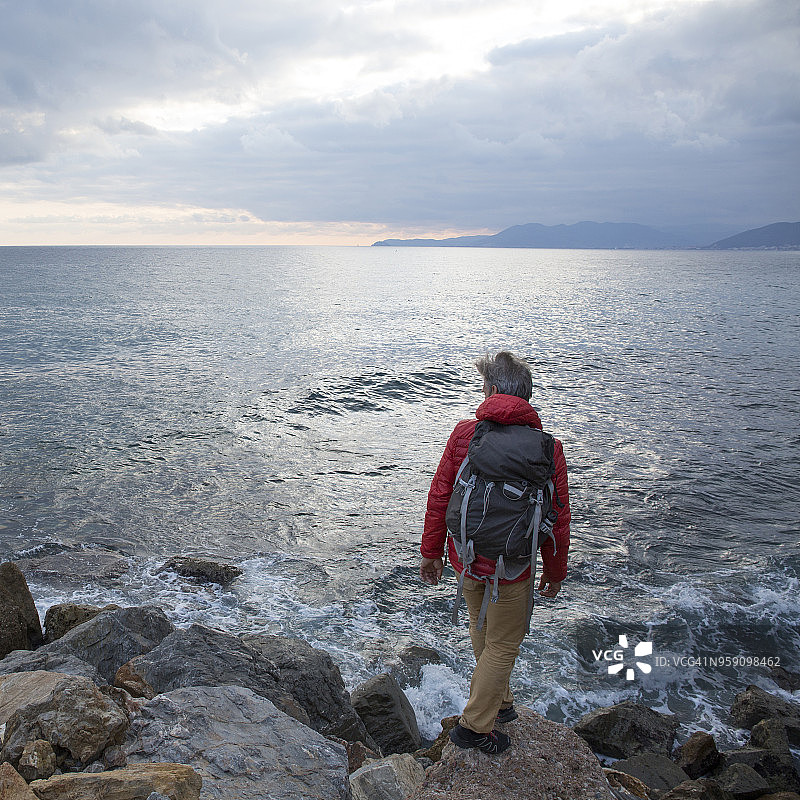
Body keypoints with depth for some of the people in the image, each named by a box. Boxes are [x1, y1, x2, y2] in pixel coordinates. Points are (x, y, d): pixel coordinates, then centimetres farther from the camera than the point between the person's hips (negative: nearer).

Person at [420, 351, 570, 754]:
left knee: (482, 630, 27)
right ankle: (474, 725, 25)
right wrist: (555, 572, 8)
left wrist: (431, 551, 7)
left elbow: (439, 496, -5)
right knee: (503, 646, 16)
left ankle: (497, 700, 46)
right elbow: (557, 520, -7)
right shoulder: (547, 448, -13)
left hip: (466, 558, 3)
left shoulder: (464, 433, -9)